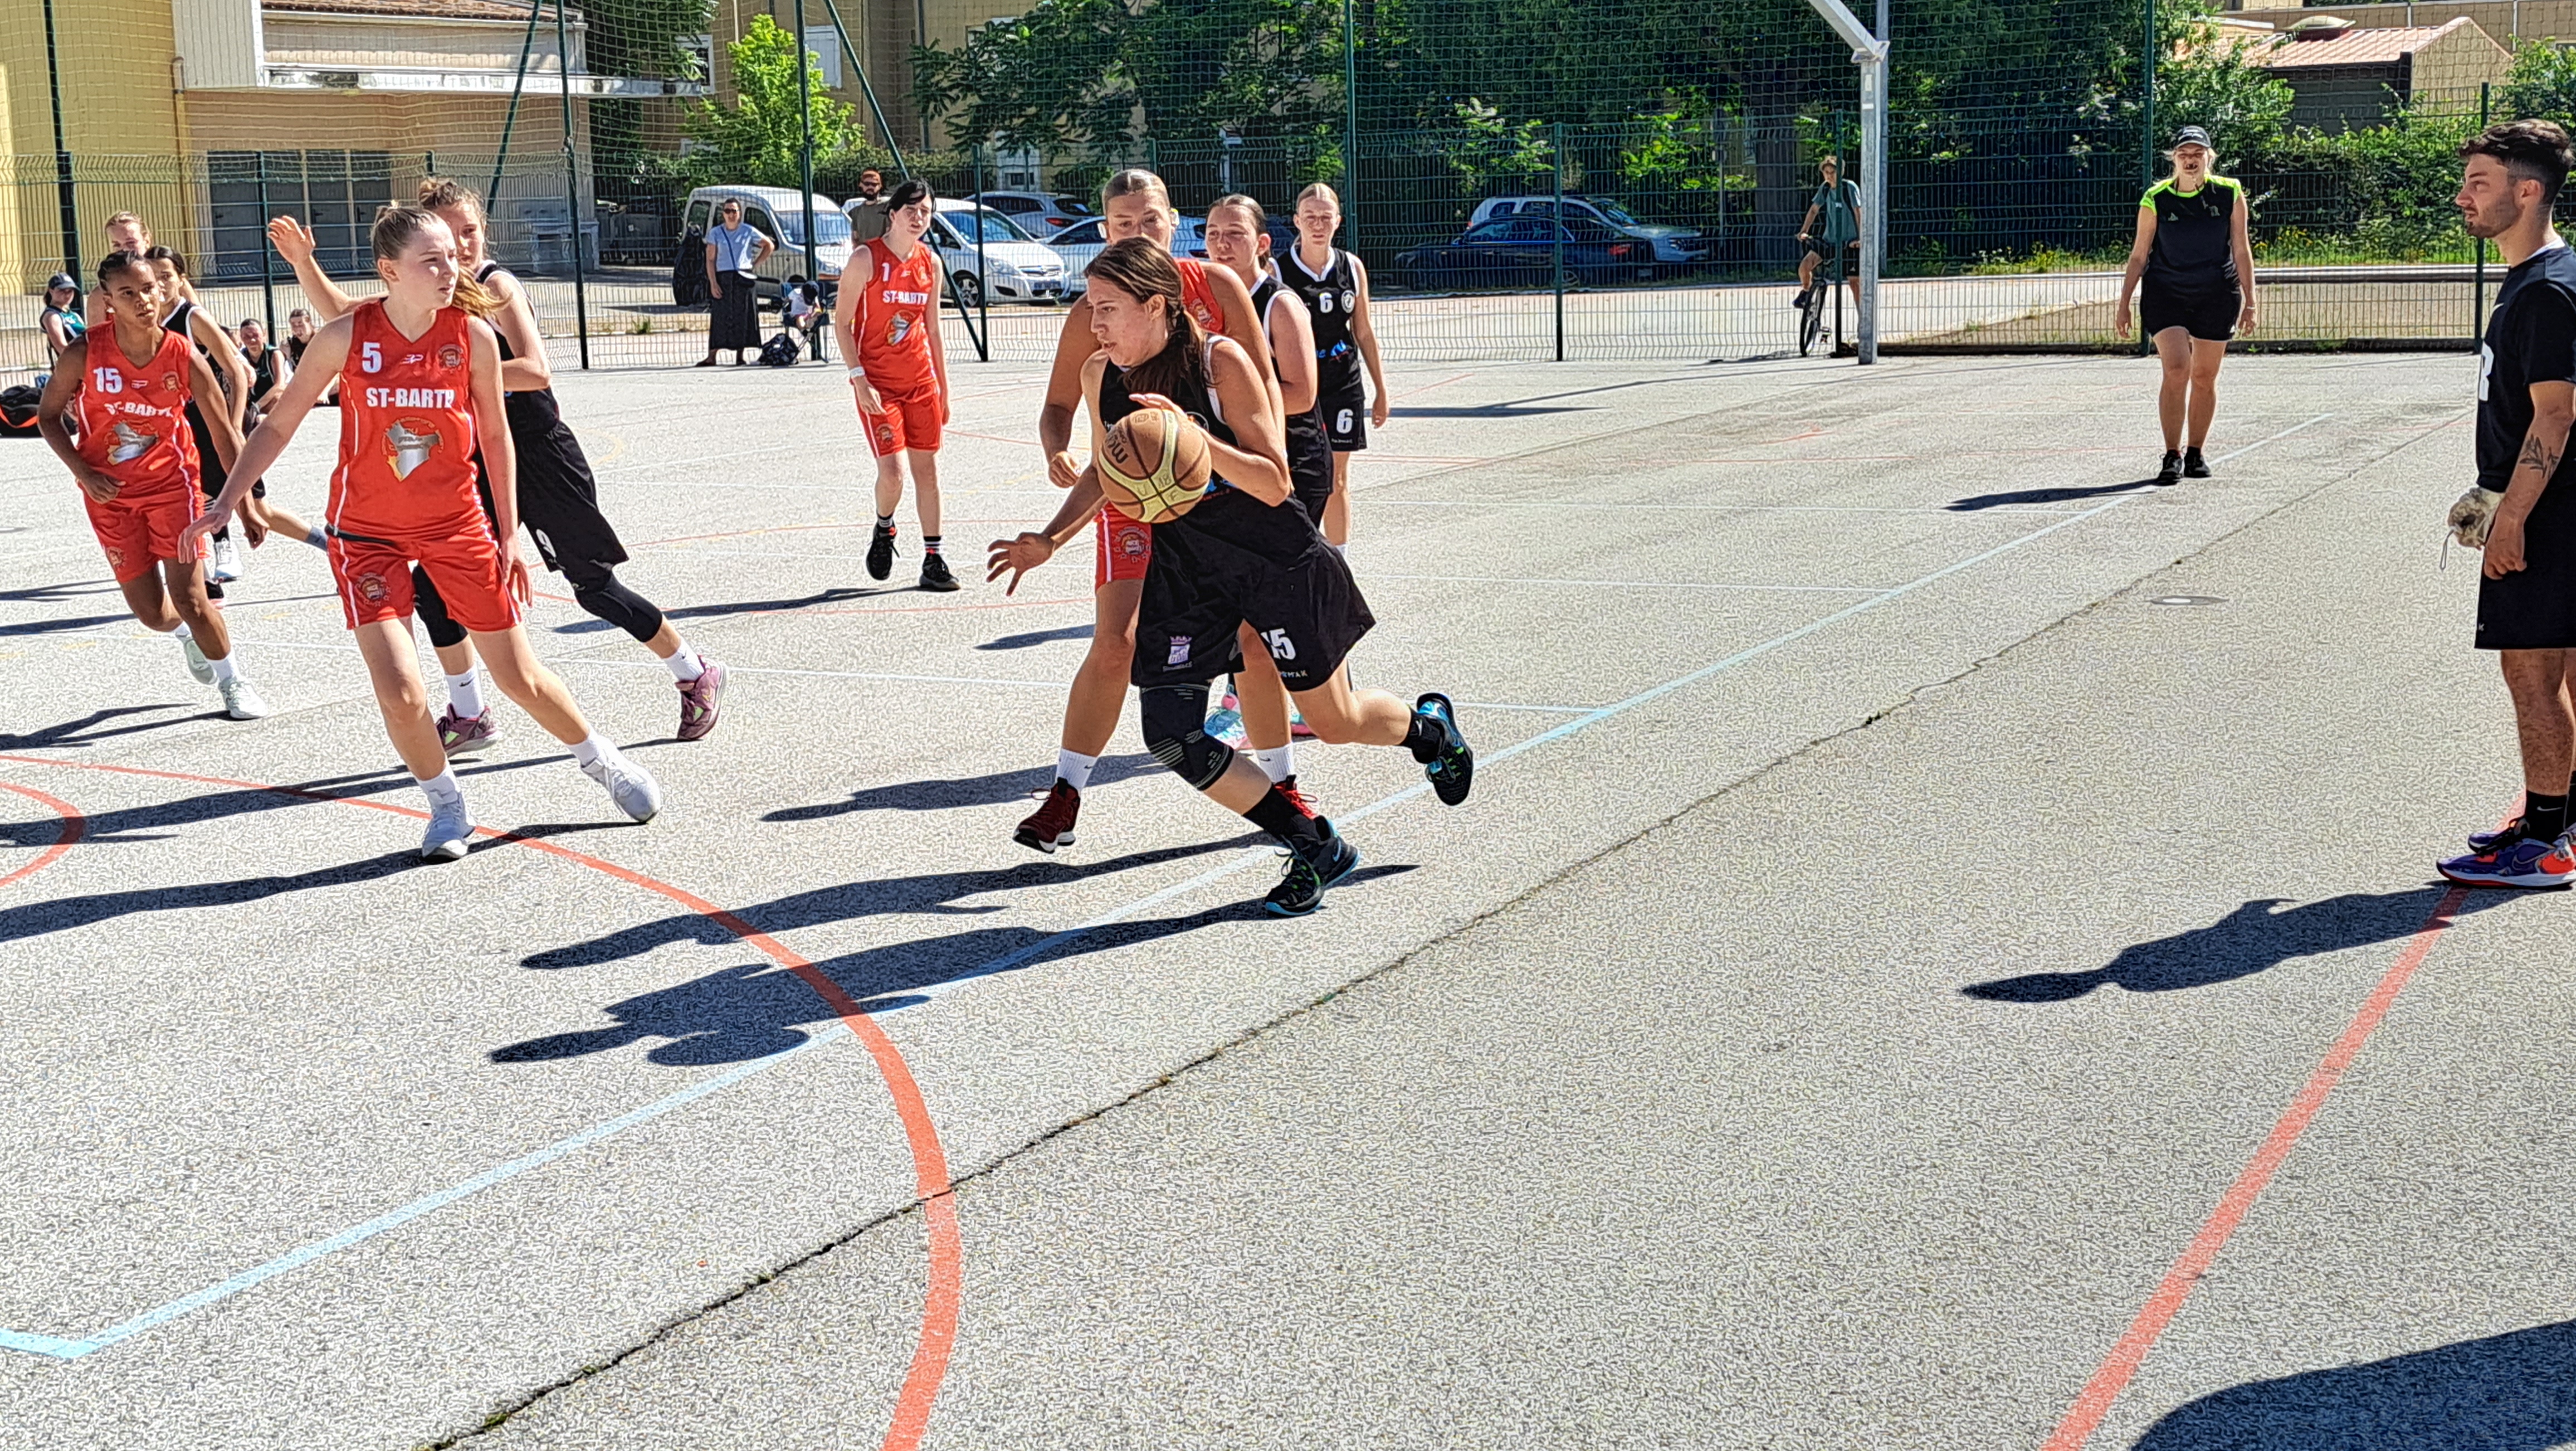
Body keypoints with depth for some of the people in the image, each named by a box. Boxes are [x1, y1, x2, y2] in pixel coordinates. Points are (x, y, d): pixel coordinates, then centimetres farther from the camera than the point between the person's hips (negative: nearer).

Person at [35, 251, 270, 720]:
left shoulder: (185, 358, -15)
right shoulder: (84, 355, -16)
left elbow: (224, 434, -8)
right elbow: (48, 416, -1)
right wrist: (84, 474, -13)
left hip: (172, 483, -1)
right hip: (110, 493, 1)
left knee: (189, 597, -10)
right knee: (152, 613, 5)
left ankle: (233, 682, 13)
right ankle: (189, 635, 42)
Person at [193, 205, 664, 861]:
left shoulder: (474, 337, -11)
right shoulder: (347, 337, -14)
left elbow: (495, 436, 1)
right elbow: (278, 425, -4)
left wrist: (509, 535, 0)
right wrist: (227, 502, -9)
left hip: (456, 526, 1)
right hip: (368, 531, -1)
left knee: (520, 676, 8)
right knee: (399, 692, -14)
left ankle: (601, 761, 34)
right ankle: (446, 805, 13)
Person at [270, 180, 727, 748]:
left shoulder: (496, 287, -15)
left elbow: (537, 371, -28)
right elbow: (343, 312, 13)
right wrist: (303, 263, -2)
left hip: (540, 454, -7)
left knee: (594, 586, 0)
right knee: (433, 584, 1)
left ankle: (697, 676, 19)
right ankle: (470, 717, 17)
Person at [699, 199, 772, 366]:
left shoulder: (749, 232, 6)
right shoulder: (716, 234, 5)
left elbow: (769, 246, 16)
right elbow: (710, 260, 1)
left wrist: (756, 264, 6)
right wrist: (713, 283, -9)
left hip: (744, 279, 1)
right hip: (723, 279, -1)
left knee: (743, 318, 1)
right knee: (720, 318, -5)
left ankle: (740, 356, 8)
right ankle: (711, 357, -6)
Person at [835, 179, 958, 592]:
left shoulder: (930, 262, 6)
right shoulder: (867, 259, -9)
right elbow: (841, 323, -8)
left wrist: (944, 387, 12)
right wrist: (860, 379, -15)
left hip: (921, 381, 5)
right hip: (877, 384, -5)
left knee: (928, 469, 4)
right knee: (892, 472, -12)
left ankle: (933, 561, 10)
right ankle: (883, 529, 20)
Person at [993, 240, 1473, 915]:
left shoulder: (1222, 361, -21)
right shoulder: (1100, 377, -5)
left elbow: (1274, 485, -21)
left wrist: (1192, 436, -34)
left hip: (1277, 560, -4)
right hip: (1181, 569, 5)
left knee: (1334, 720, 7)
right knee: (1170, 737, -9)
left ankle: (1430, 727, 45)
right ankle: (1316, 847, 8)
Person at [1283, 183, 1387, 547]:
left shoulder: (1352, 267, 3)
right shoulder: (1277, 270, -7)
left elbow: (1364, 332, 10)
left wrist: (1381, 391, 11)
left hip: (1343, 387, 3)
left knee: (1337, 481, 10)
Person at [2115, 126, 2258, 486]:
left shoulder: (2229, 194, 0)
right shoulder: (2155, 200, -2)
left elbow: (2241, 250, 5)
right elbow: (2138, 256, 5)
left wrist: (2249, 301, 3)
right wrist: (2123, 304, 2)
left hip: (2216, 296, 2)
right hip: (2165, 294, -2)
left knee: (2205, 377, 6)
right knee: (2176, 370, -15)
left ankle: (2195, 453, 20)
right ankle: (2172, 457, -10)